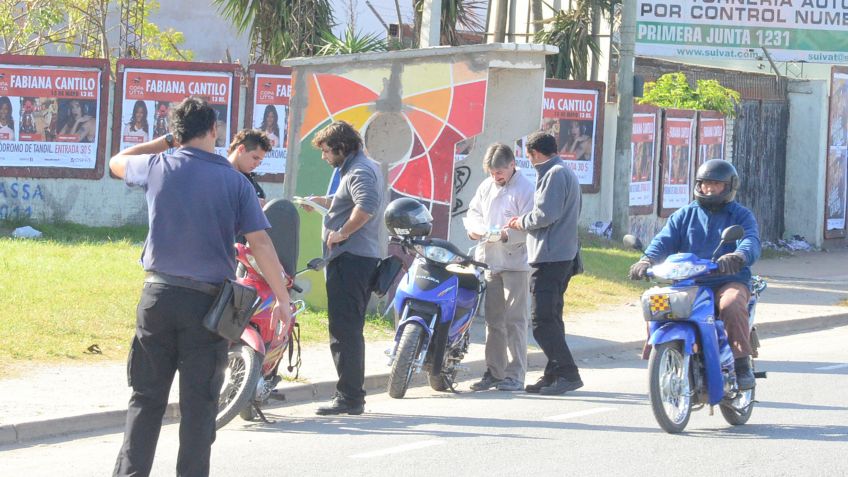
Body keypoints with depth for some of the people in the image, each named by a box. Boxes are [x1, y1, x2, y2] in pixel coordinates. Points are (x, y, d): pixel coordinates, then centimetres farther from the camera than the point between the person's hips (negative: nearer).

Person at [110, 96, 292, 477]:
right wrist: (282, 299, -2)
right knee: (199, 403, 4)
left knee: (147, 397, 8)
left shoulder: (159, 167, 1)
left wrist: (166, 142, 26)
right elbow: (260, 243, -7)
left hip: (158, 294, 2)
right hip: (207, 301, -2)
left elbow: (117, 162, 24)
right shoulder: (234, 181, -3)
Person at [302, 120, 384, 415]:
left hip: (350, 258, -11)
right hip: (361, 258, 11)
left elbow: (367, 206, -30)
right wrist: (326, 202, 20)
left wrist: (342, 233, -21)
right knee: (350, 330, 15)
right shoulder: (365, 167, 21)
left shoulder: (359, 171, -12)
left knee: (344, 330, -11)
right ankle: (353, 396, 20)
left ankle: (349, 397, -12)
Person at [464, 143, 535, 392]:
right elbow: (474, 211, 22)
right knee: (493, 319, 12)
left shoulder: (525, 189, -8)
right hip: (489, 260, 7)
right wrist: (475, 228, 0)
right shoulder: (486, 186, 12)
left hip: (515, 262, -7)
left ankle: (516, 375, -4)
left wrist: (508, 235, -27)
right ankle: (494, 372, 19)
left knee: (514, 320, -7)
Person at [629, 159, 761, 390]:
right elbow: (664, 240, 5)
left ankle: (742, 364, -29)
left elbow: (751, 241, -12)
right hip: (689, 283, 3)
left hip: (729, 281, -3)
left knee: (732, 306, -36)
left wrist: (738, 257, -37)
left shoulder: (741, 216, 9)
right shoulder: (685, 215, 19)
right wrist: (647, 260, -18)